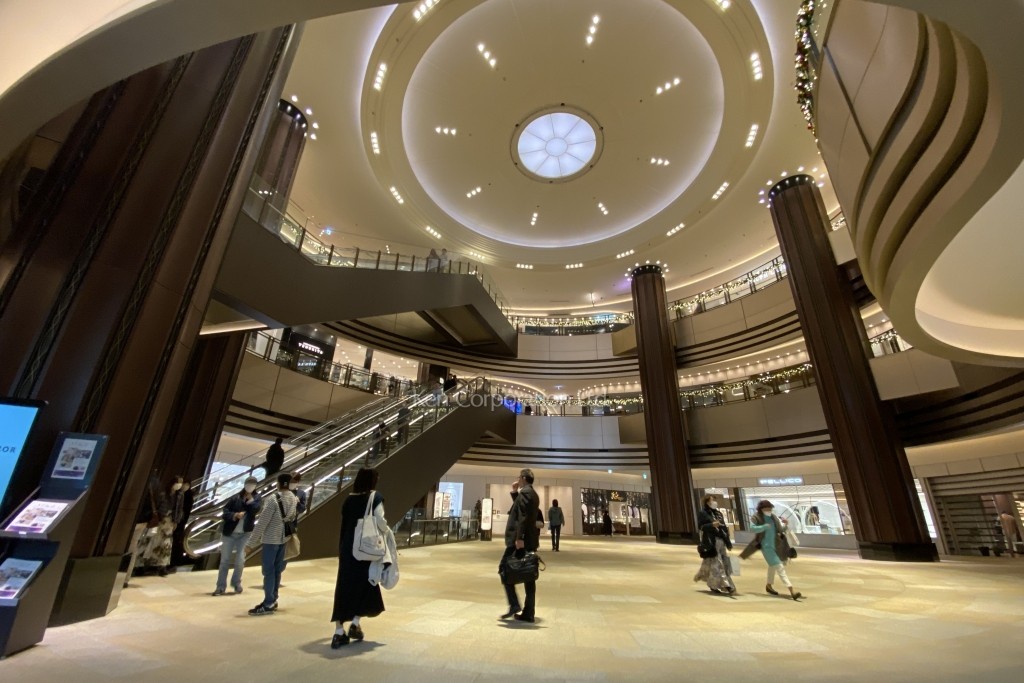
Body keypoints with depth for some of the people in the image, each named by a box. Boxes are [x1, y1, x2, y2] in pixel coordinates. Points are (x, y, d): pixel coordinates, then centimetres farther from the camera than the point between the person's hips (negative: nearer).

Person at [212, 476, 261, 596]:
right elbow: (225, 512, -7)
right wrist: (234, 515, -24)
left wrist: (250, 499, -16)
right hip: (229, 532, 0)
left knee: (240, 559, 3)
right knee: (225, 560, 5)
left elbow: (255, 510, -17)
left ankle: (236, 583, 21)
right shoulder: (236, 497, -6)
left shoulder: (256, 497, -1)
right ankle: (221, 586, 16)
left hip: (245, 533, 1)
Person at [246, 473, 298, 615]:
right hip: (284, 538, 7)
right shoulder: (293, 499, 4)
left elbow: (262, 522, -18)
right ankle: (272, 600, 23)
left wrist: (251, 542, -12)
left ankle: (268, 604, 6)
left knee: (268, 571, 1)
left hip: (271, 539, -7)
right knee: (277, 570, 15)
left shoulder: (273, 499, -18)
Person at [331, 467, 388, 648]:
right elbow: (380, 521, -17)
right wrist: (386, 531, 5)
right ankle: (355, 624, 13)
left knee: (344, 586, 9)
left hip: (347, 548, 4)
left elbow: (344, 524, 9)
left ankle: (339, 632, 10)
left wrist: (341, 548, 18)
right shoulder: (375, 497, -9)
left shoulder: (349, 499, 6)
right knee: (365, 585, 15)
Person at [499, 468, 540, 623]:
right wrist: (514, 492, 18)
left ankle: (514, 605, -2)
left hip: (520, 540, -9)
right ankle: (528, 613, 13)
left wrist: (519, 538, -25)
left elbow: (523, 516, -22)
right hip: (530, 540, 9)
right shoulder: (533, 494, 17)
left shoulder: (524, 492, -12)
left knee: (504, 569, 1)